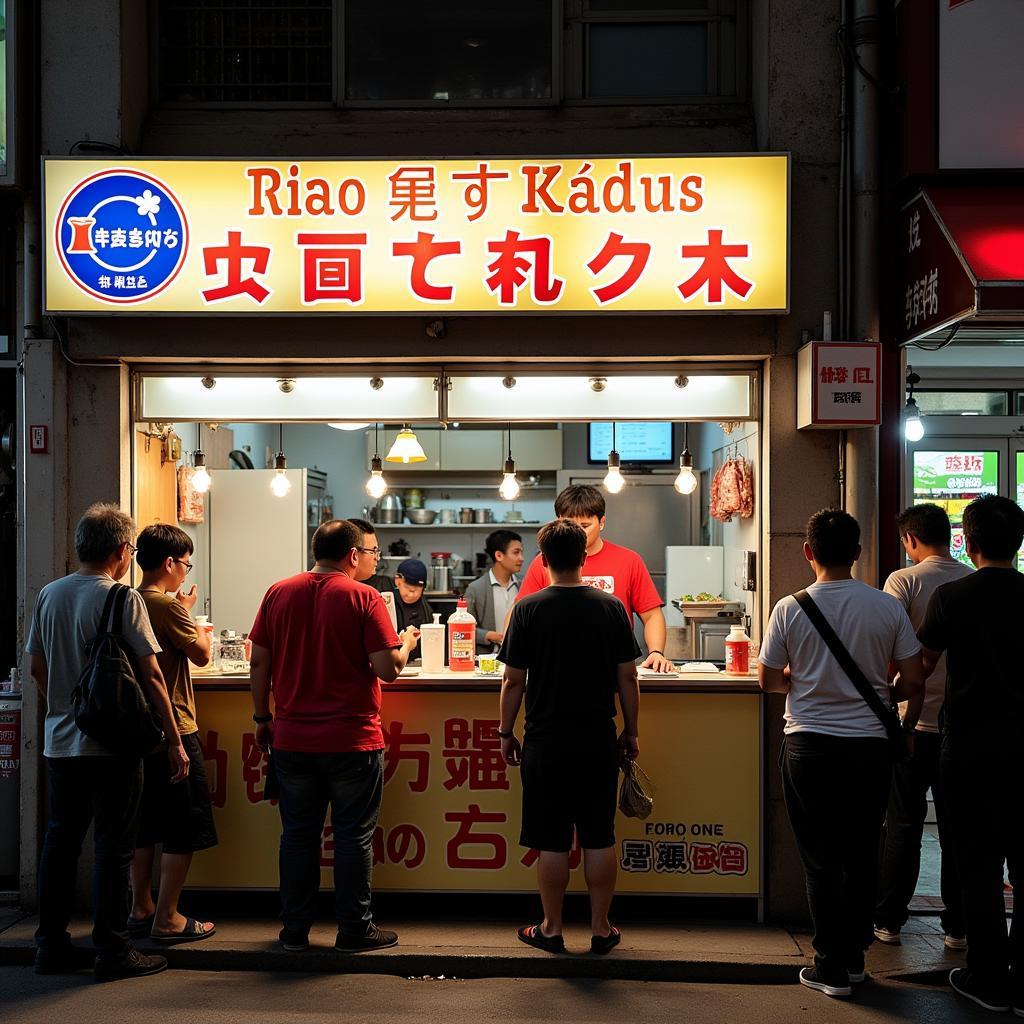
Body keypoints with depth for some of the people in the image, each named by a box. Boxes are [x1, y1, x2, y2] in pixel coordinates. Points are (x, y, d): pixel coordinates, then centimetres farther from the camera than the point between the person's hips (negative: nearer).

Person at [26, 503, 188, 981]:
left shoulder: (49, 595, 5)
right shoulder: (123, 600, -13)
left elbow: (38, 668, 13)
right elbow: (151, 677, -14)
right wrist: (175, 741, -9)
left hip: (60, 744, 6)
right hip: (112, 745, -6)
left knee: (60, 840, 15)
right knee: (113, 847, 2)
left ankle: (51, 944, 24)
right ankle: (113, 951, 9)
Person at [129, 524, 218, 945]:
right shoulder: (167, 605, -17)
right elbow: (201, 654, -8)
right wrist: (188, 613, 3)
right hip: (172, 729, -9)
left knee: (144, 825, 17)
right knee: (184, 830, 1)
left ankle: (141, 909, 25)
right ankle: (167, 920, 6)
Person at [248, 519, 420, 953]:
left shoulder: (278, 593, 2)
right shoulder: (364, 597, -11)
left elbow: (259, 662, 4)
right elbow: (389, 669, -15)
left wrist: (262, 717, 14)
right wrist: (406, 644, 6)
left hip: (292, 739, 4)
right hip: (352, 739, -4)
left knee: (298, 833, 15)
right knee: (354, 835, 8)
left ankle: (295, 929, 24)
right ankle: (355, 929, 17)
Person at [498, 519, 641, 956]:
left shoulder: (529, 609, -7)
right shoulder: (611, 607, -1)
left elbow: (513, 681, -5)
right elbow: (627, 677, 2)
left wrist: (505, 732, 6)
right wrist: (632, 731, 12)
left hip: (546, 743, -2)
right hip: (599, 742, 2)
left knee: (552, 842, 7)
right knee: (599, 838, 10)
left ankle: (551, 929, 19)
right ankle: (601, 929, 19)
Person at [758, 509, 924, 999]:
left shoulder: (789, 609, -8)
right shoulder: (888, 607, -4)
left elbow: (768, 681, 0)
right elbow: (913, 682, -1)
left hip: (809, 746, -1)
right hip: (869, 745, 2)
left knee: (821, 858, 8)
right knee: (861, 855, 15)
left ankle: (832, 964, 15)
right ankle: (854, 955, 27)